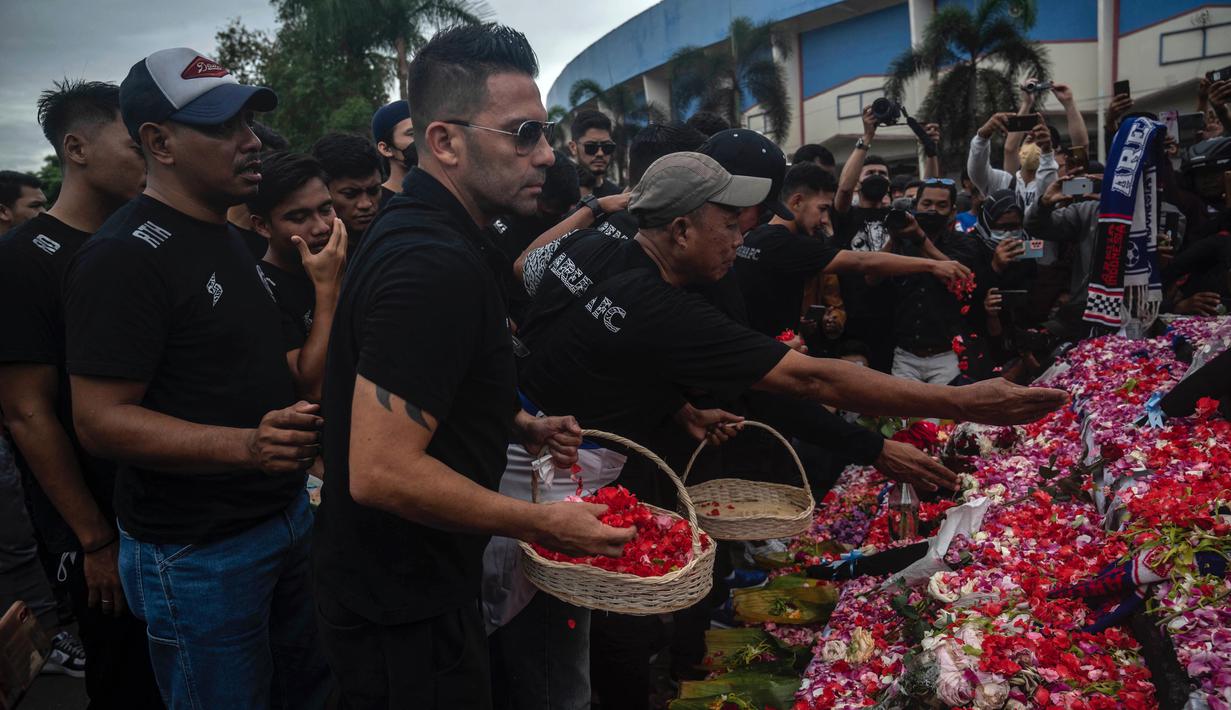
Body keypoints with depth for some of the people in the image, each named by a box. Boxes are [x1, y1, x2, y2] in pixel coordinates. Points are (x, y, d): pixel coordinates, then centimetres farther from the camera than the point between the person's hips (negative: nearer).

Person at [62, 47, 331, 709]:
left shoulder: (230, 239, 11)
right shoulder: (125, 256, -19)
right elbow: (100, 420, -24)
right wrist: (246, 445, -35)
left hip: (286, 516, 9)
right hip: (197, 554, -8)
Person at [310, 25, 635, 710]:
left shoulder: (419, 231, 6)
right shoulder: (434, 266, -27)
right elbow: (381, 473, -31)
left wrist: (522, 426, 8)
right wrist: (546, 524, -22)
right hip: (405, 617, -10)